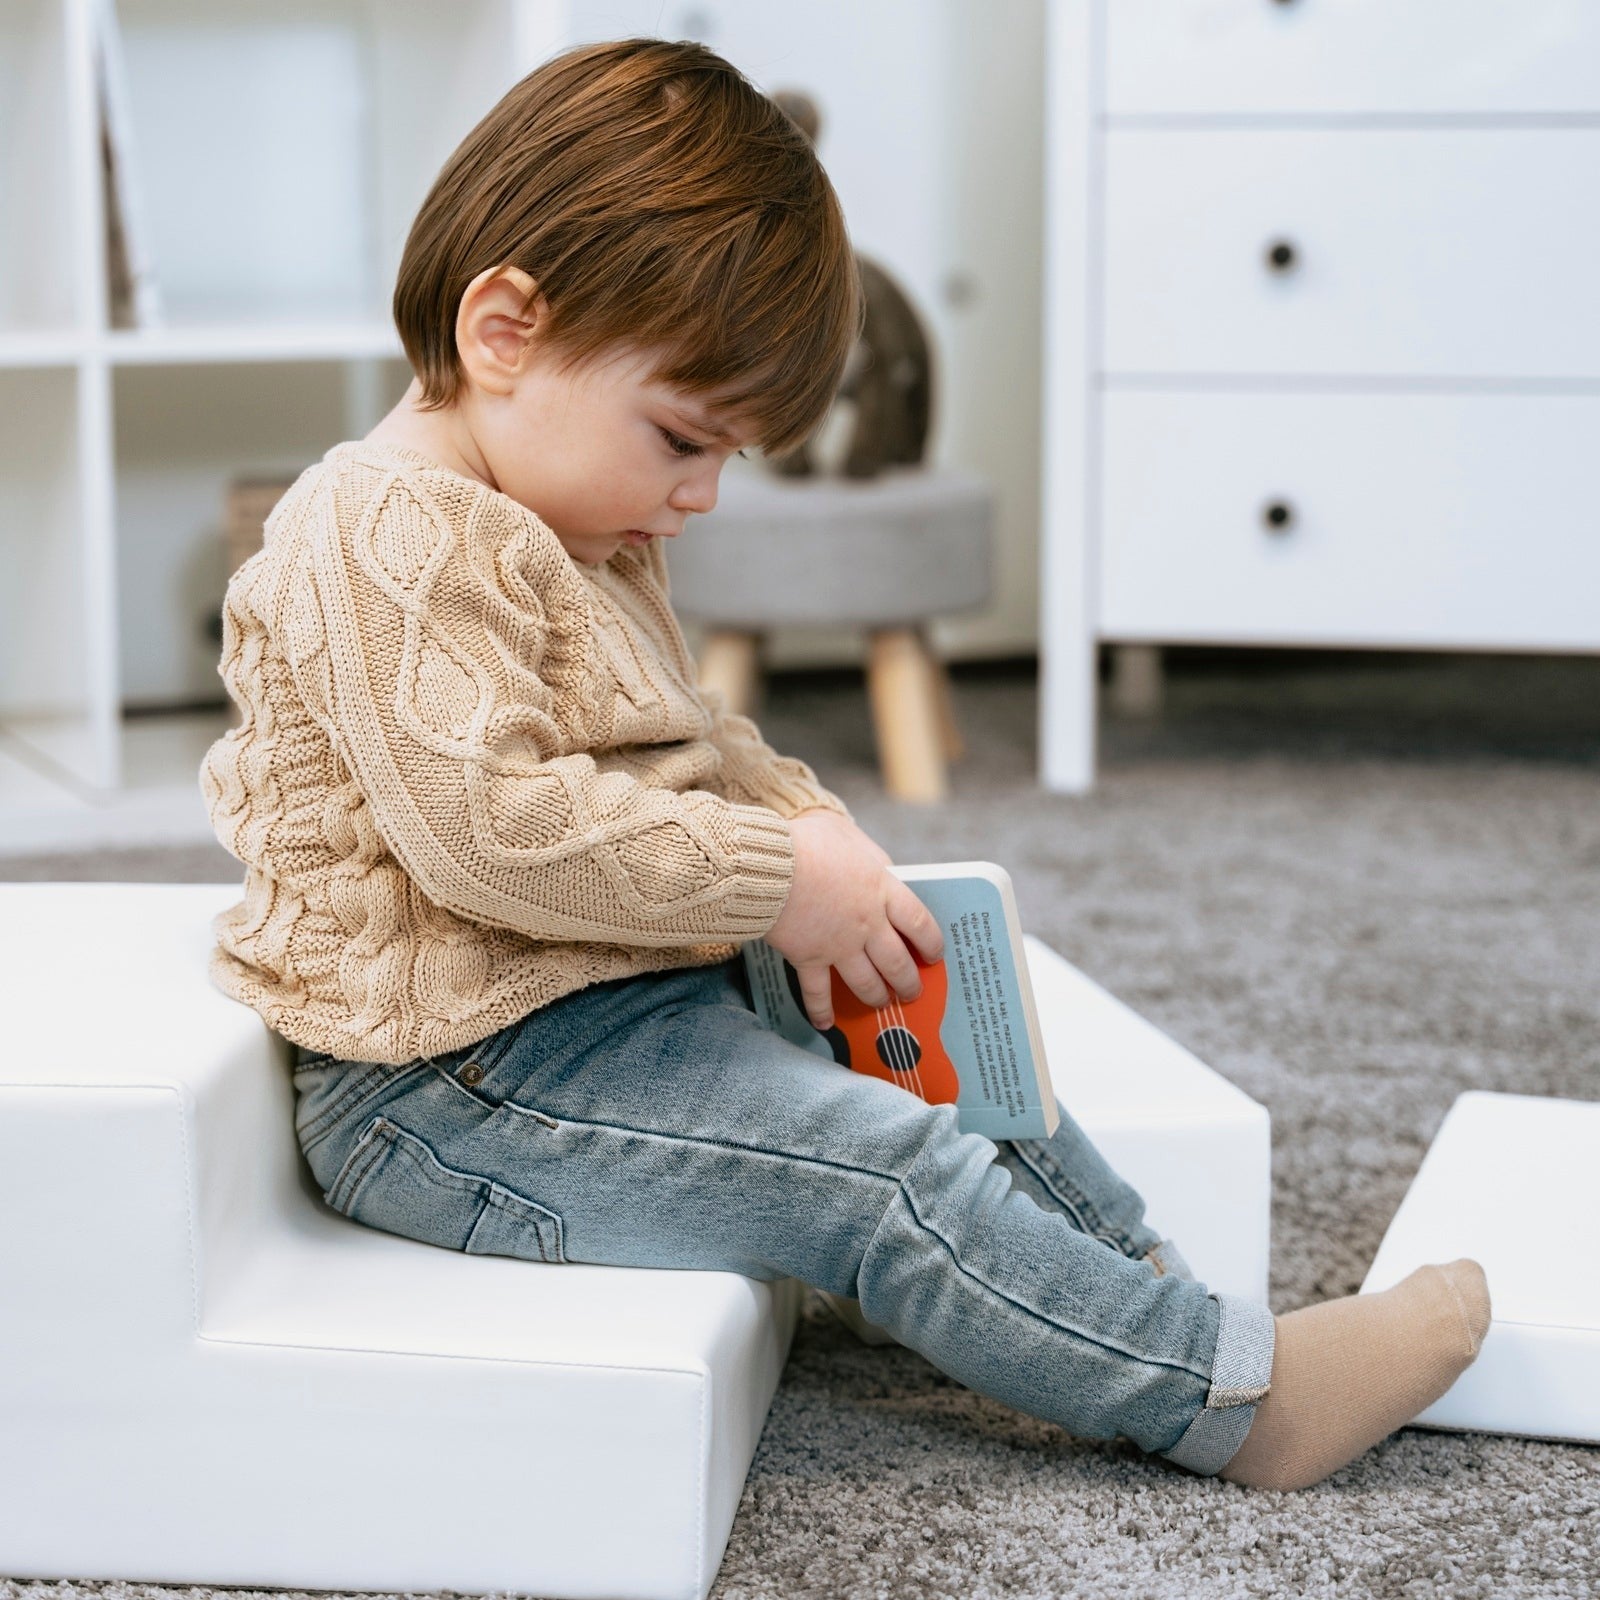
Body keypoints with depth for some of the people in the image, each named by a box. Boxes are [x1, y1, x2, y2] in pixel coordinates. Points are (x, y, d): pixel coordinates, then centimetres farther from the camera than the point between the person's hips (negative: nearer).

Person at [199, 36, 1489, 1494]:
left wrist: (814, 821, 4)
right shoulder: (386, 539, -20)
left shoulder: (580, 539, 15)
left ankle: (1163, 1305, 18)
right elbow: (482, 823, -30)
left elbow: (690, 744, 25)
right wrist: (775, 879, -24)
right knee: (888, 1176, -17)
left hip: (636, 999, 11)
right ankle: (1247, 1399, -12)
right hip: (454, 1086, -11)